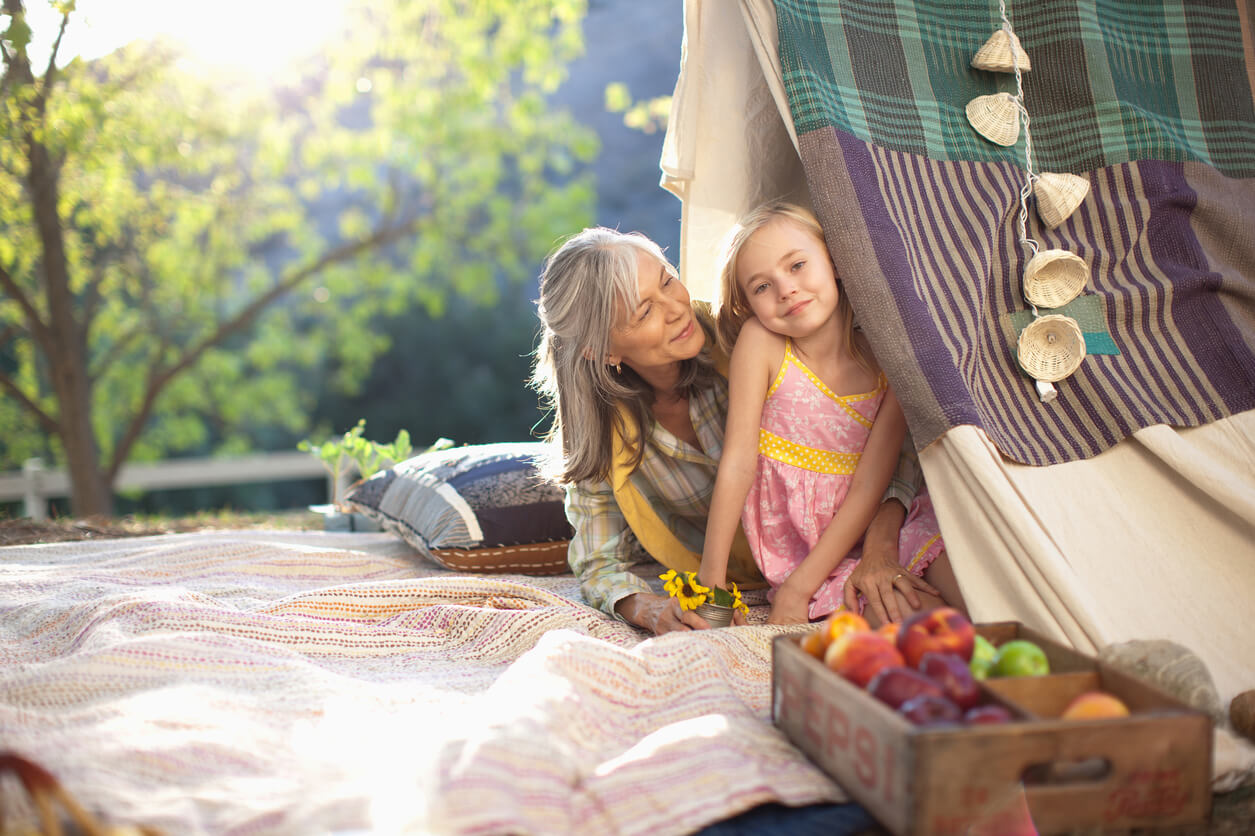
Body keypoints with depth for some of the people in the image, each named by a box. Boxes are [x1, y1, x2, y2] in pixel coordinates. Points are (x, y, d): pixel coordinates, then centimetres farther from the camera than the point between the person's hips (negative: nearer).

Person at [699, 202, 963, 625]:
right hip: (792, 551, -2)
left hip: (854, 536, 3)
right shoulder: (759, 342, -11)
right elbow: (739, 462, -12)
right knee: (925, 619, -25)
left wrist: (799, 587, -18)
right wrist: (711, 579, -12)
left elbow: (869, 488, -11)